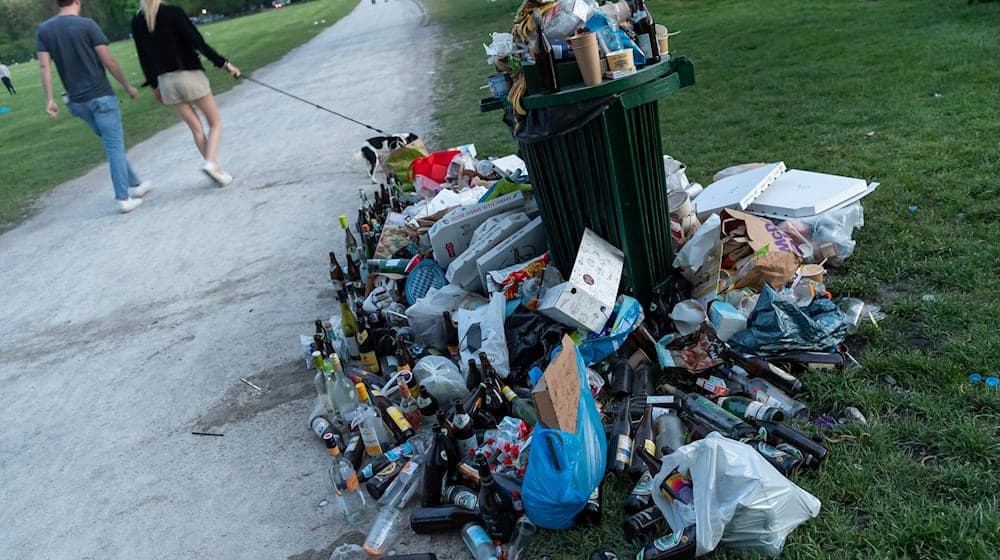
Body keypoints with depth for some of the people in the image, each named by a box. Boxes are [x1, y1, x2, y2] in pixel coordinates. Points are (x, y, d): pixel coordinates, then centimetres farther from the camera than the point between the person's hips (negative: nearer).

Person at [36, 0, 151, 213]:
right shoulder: (87, 24, -8)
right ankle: (124, 198, -2)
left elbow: (44, 66, -1)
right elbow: (108, 61, -9)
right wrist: (128, 86, 2)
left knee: (112, 143, 20)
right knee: (115, 146, -1)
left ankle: (134, 184, 28)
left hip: (77, 100, 6)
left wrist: (49, 99, -3)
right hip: (100, 95, -5)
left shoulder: (43, 30, 7)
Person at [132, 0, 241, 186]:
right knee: (215, 122, 8)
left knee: (196, 128, 14)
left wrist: (154, 85, 21)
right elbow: (198, 42, -16)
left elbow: (143, 57, 11)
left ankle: (216, 170, 13)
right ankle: (211, 162, -14)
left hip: (166, 81, 5)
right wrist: (224, 63, -11)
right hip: (190, 75, -5)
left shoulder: (136, 22, 5)